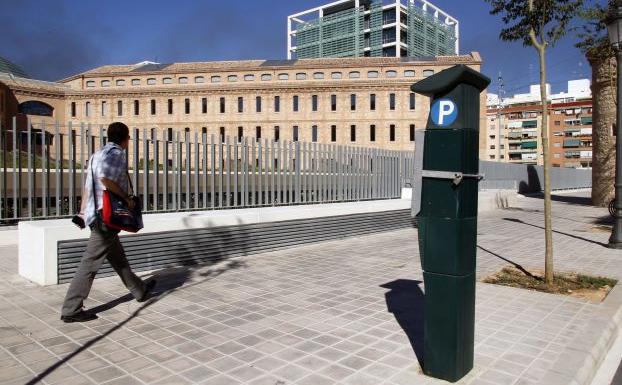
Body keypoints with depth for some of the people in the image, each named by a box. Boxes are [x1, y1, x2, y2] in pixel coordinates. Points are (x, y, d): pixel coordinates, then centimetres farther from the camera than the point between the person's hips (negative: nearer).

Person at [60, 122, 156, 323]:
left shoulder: (98, 154, 16)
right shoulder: (117, 153, -11)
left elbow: (88, 183, 16)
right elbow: (105, 179, -26)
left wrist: (83, 210, 18)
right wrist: (127, 198, -16)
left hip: (95, 213, 10)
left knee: (118, 257, 19)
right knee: (91, 263, -4)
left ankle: (139, 290, 35)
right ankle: (71, 310, 2)